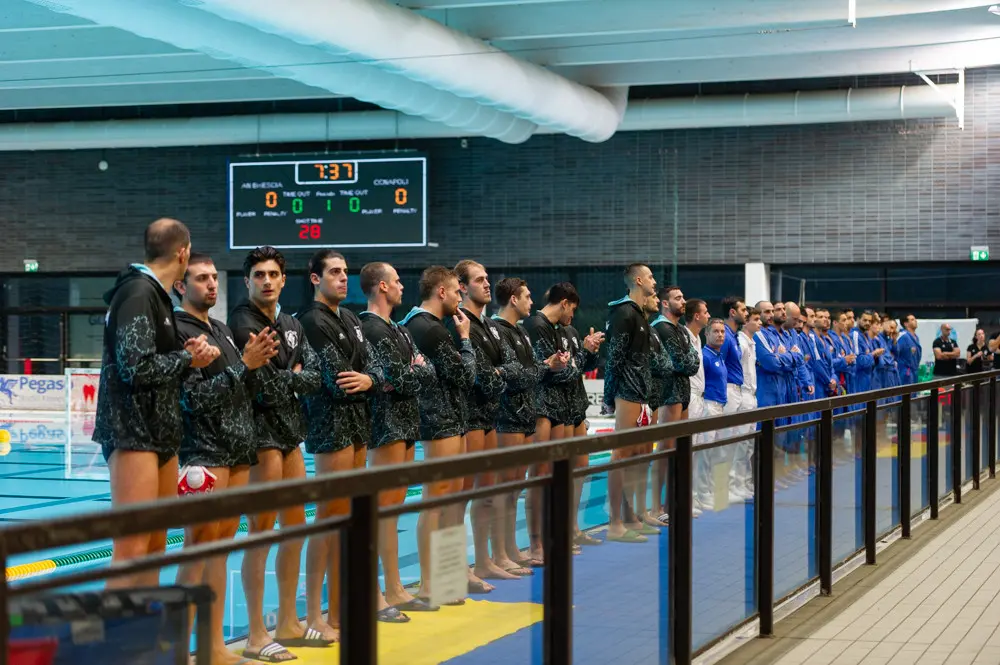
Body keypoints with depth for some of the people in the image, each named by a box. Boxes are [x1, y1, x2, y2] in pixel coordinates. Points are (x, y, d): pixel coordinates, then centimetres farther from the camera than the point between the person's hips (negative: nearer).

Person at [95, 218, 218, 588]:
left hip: (159, 433, 10)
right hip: (132, 434, -10)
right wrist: (188, 358, -8)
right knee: (132, 549, -12)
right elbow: (136, 367, -21)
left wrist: (189, 355, -3)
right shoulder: (138, 293, -12)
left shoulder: (155, 294, 16)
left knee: (156, 547, 11)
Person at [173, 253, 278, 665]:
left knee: (223, 544, 9)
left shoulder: (224, 331, 17)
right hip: (203, 452, -8)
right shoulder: (177, 331, -8)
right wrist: (244, 365, -14)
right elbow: (195, 398, -15)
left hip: (238, 449, 8)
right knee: (199, 545, -8)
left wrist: (255, 365, 1)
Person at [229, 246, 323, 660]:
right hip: (262, 431, -9)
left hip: (290, 431, 9)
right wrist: (295, 379, -3)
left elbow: (315, 377, 4)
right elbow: (267, 389, -19)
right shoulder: (243, 323, -12)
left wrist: (286, 378, -13)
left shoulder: (290, 325, 13)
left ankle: (288, 623, 24)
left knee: (295, 525, 13)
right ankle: (256, 636, -1)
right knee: (262, 531, -6)